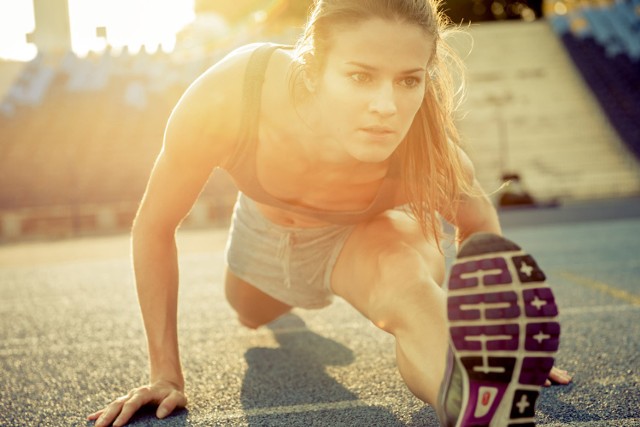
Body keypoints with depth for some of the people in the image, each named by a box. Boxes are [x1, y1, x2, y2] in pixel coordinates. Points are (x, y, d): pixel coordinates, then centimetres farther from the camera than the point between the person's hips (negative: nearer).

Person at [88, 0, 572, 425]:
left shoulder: (427, 149, -41)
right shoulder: (226, 100, -43)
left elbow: (479, 225, -15)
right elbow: (154, 227, -26)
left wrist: (493, 339, -8)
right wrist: (165, 372, -21)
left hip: (364, 233, -2)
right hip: (267, 226, 2)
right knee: (252, 316, 33)